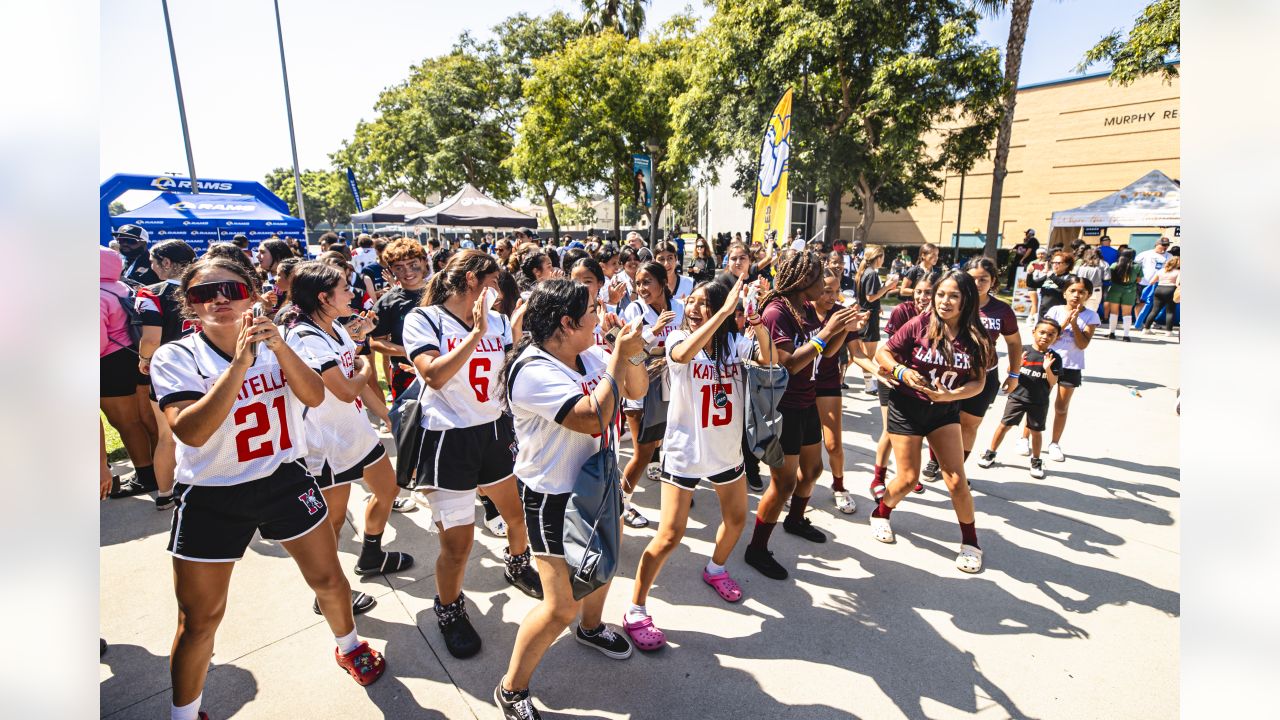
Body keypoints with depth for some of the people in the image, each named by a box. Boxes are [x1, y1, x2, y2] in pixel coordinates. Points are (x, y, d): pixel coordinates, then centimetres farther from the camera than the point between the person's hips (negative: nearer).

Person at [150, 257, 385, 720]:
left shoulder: (274, 345, -1)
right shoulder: (176, 357, -11)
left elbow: (314, 396, -14)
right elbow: (189, 431, -25)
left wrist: (279, 346, -28)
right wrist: (240, 362, -33)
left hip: (285, 480, 3)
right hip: (212, 497, -2)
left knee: (327, 578, 13)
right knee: (200, 618, 9)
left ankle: (349, 648, 40)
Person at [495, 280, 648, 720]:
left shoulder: (590, 354, -3)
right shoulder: (533, 371, -27)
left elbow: (636, 390, 5)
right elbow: (592, 418, -35)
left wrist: (632, 353, -13)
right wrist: (620, 355, -28)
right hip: (554, 497, -8)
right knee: (562, 607, -3)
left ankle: (591, 627, 59)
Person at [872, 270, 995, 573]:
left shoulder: (975, 337, -8)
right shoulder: (920, 324, -15)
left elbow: (978, 381, -7)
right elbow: (883, 353, -9)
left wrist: (950, 395, -25)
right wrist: (902, 372, -27)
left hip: (945, 411, 2)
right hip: (907, 407, -2)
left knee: (956, 481, -2)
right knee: (908, 479, 0)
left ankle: (971, 542, 21)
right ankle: (880, 513, 31)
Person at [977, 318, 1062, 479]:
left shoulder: (1055, 358, -3)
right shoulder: (1023, 351, -5)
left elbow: (1053, 382, -5)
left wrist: (1047, 369, -22)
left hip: (1040, 402, 1)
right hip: (1017, 397, 0)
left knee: (1036, 431, 11)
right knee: (1005, 425, 6)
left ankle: (1036, 461, 28)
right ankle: (990, 453, 19)